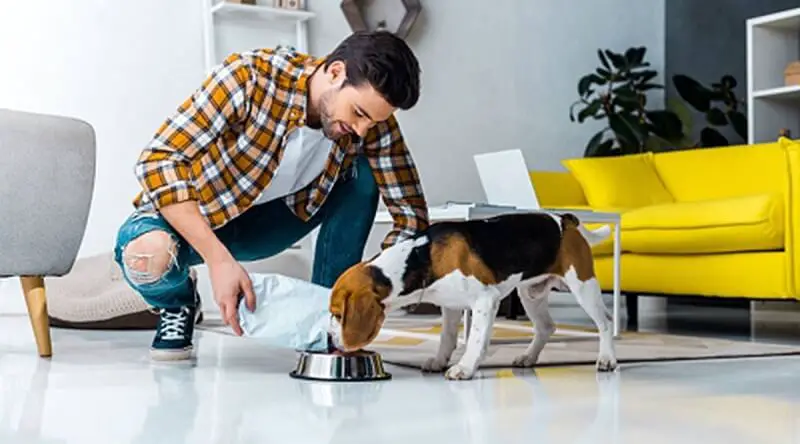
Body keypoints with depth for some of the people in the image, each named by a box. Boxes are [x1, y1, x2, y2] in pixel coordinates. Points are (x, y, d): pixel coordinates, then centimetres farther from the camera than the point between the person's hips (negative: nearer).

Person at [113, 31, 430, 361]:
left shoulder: (372, 122, -18)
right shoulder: (250, 77, -30)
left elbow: (411, 216, -14)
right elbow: (157, 161, -31)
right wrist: (219, 259, -39)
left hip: (267, 220, 4)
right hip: (189, 218, -3)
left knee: (364, 172, -16)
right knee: (147, 255, -37)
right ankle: (177, 302, 0)